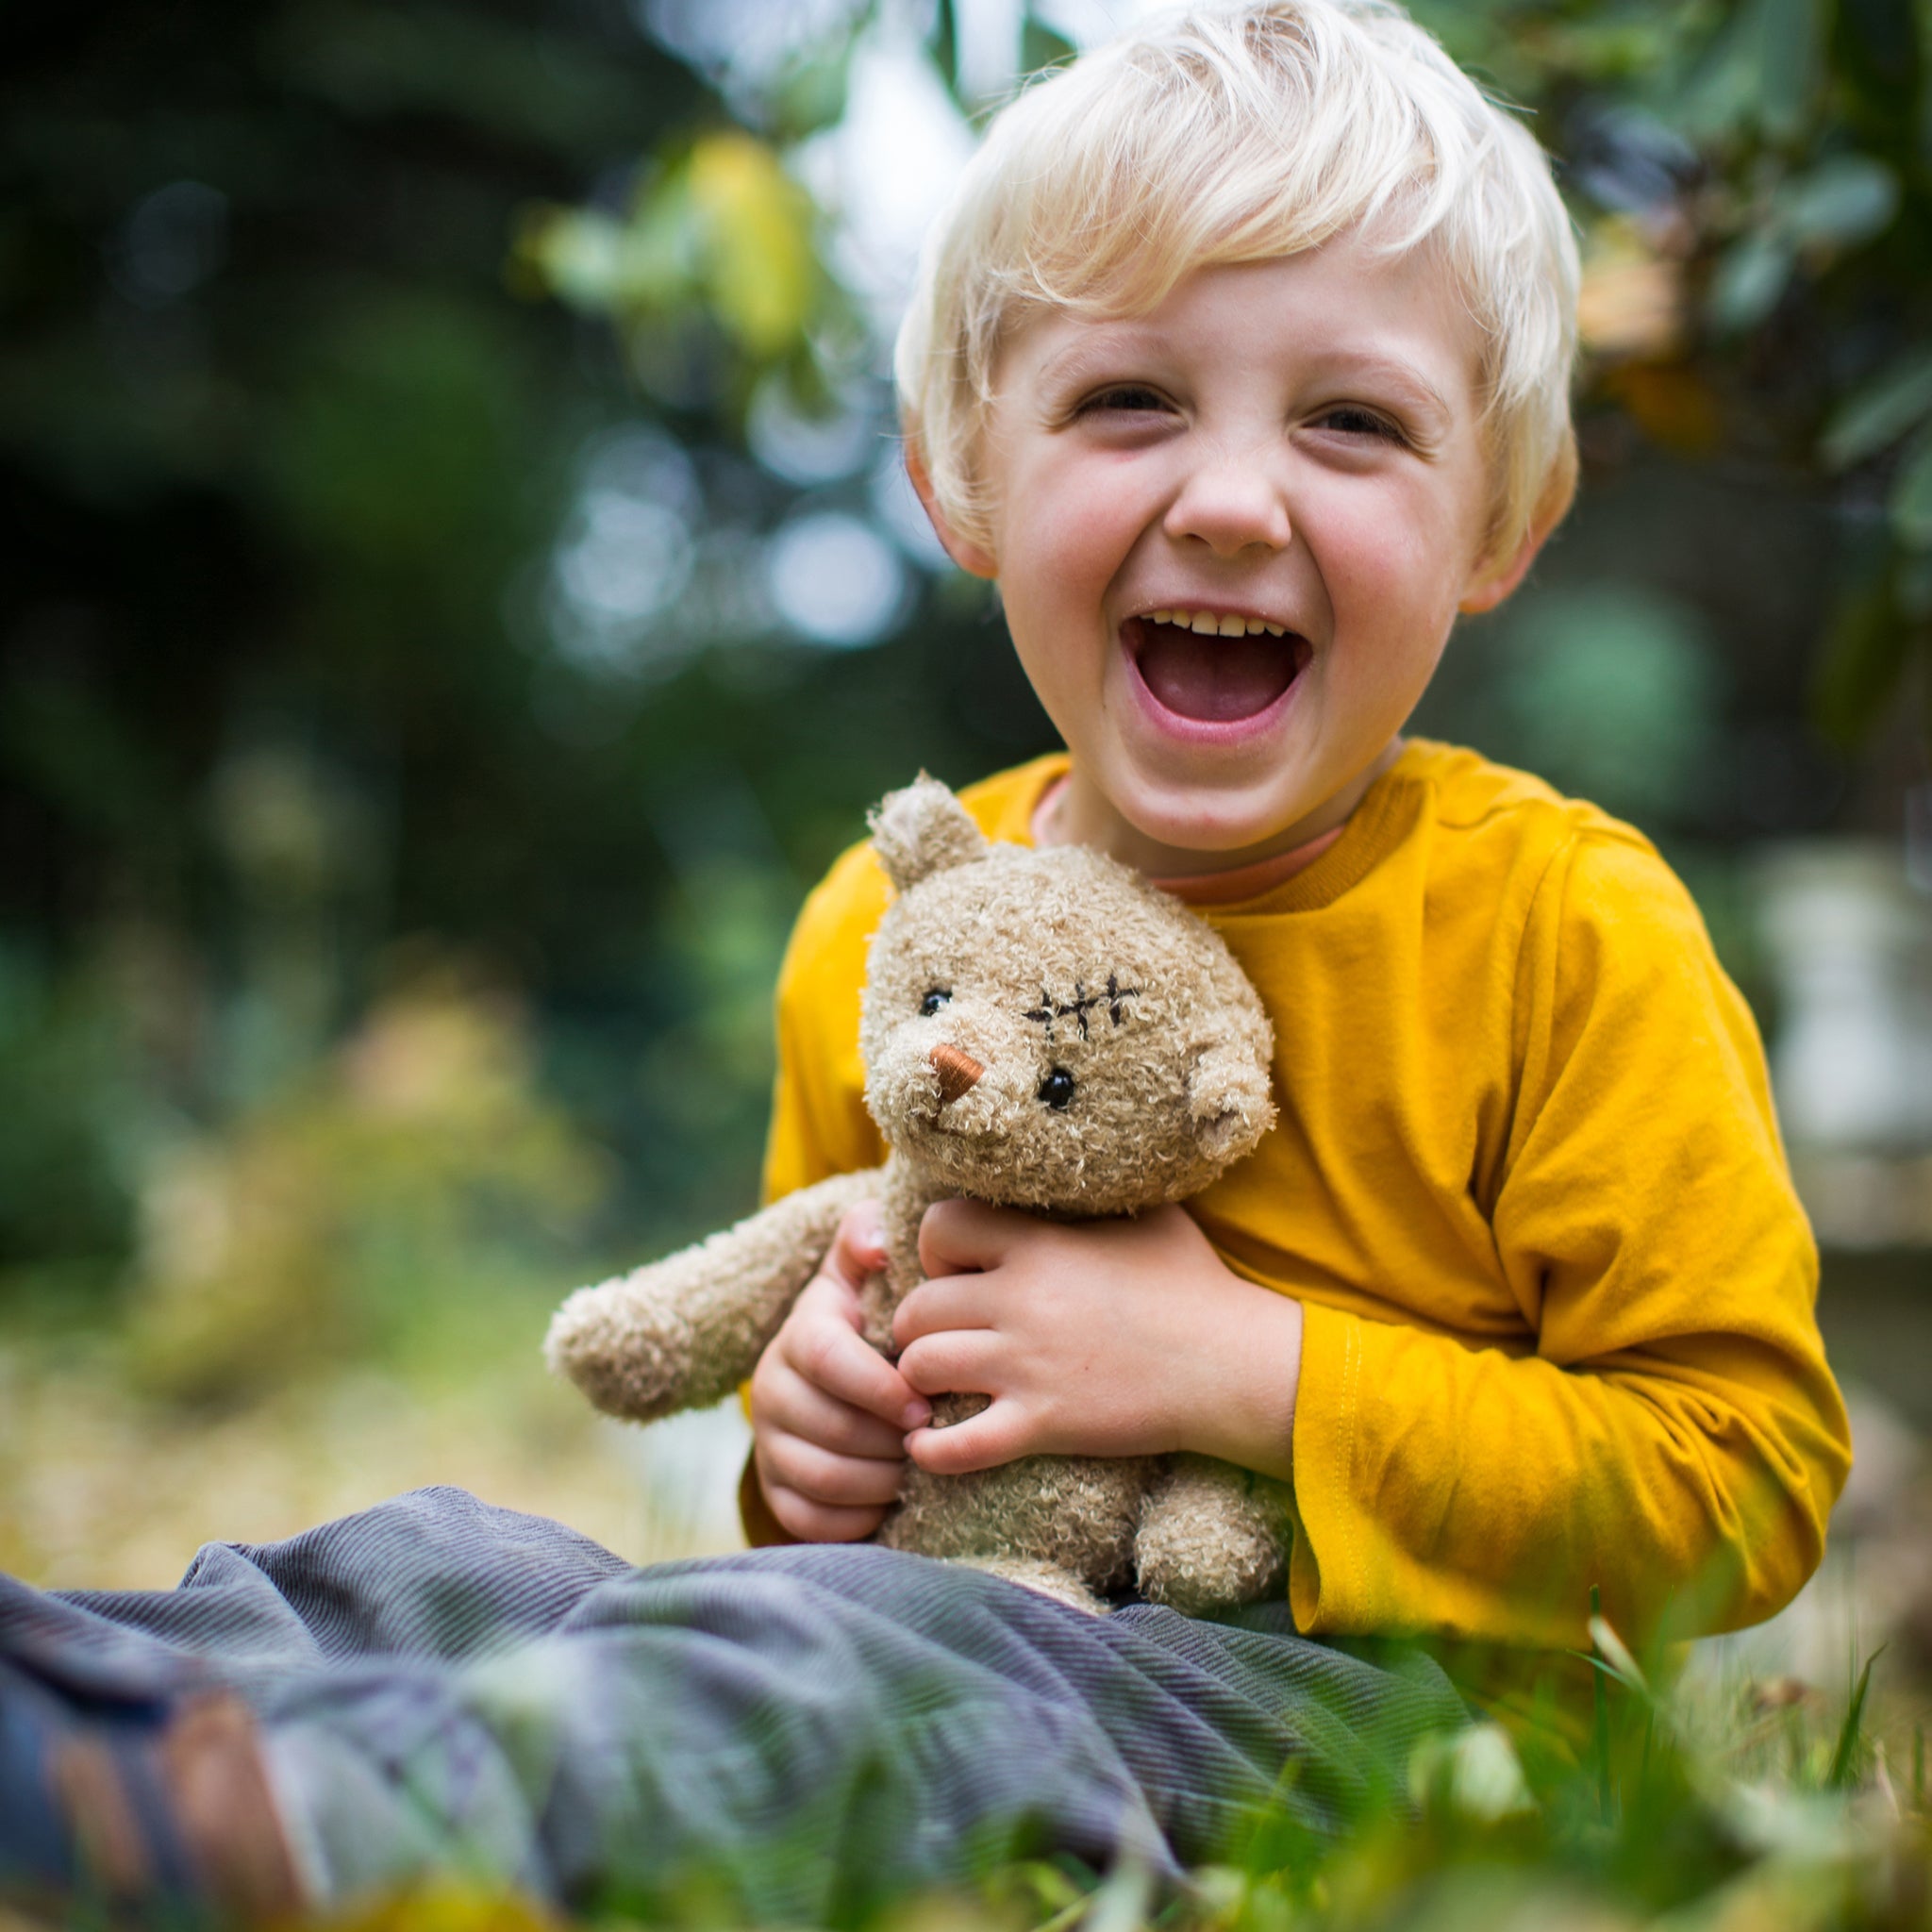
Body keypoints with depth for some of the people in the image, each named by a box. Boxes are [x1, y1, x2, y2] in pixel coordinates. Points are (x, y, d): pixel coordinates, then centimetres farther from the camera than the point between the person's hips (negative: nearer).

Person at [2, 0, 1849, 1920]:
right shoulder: (877, 931, 5)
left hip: (1357, 1699, -6)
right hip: (979, 1599, 6)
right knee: (442, 1560, -13)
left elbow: (1743, 1477, -13)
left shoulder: (1564, 928, -12)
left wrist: (1247, 1366, -20)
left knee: (843, 1664, -35)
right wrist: (816, 1416, -3)